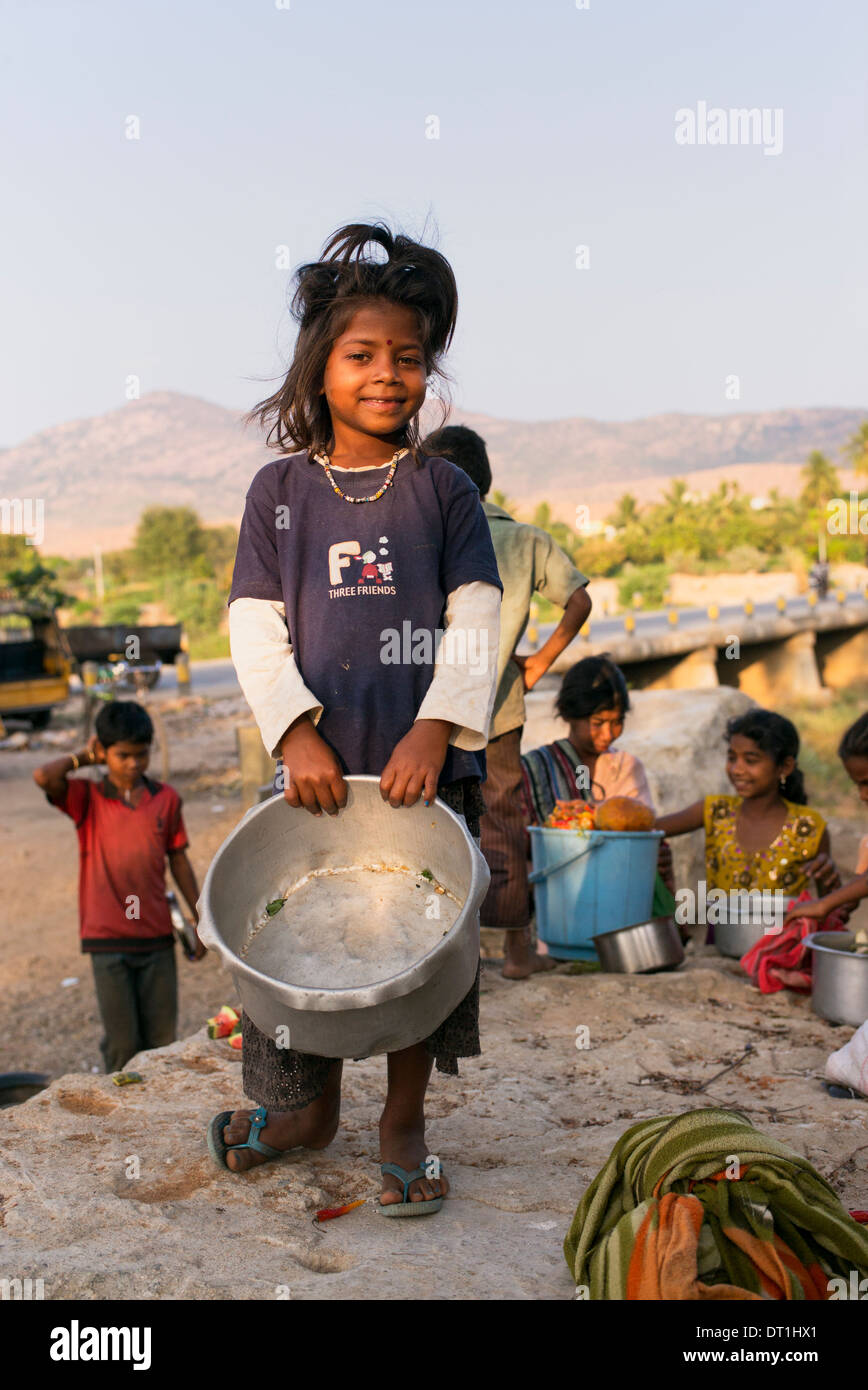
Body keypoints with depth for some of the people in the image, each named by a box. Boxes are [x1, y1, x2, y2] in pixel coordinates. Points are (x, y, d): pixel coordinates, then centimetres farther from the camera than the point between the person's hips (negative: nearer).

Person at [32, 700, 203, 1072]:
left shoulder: (166, 798, 5)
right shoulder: (87, 798, -2)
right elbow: (43, 776, -22)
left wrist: (200, 922, 12)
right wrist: (84, 757, -4)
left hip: (157, 935, 2)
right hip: (108, 940, -2)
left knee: (163, 1039, 9)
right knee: (123, 1042, 3)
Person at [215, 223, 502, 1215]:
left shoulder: (444, 488, 4)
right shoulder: (280, 488, 5)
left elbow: (475, 621, -2)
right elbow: (256, 626, 0)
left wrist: (435, 731, -15)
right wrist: (297, 732, -13)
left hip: (426, 759, 0)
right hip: (316, 760, 1)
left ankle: (403, 1123, 24)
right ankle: (312, 1106, 32)